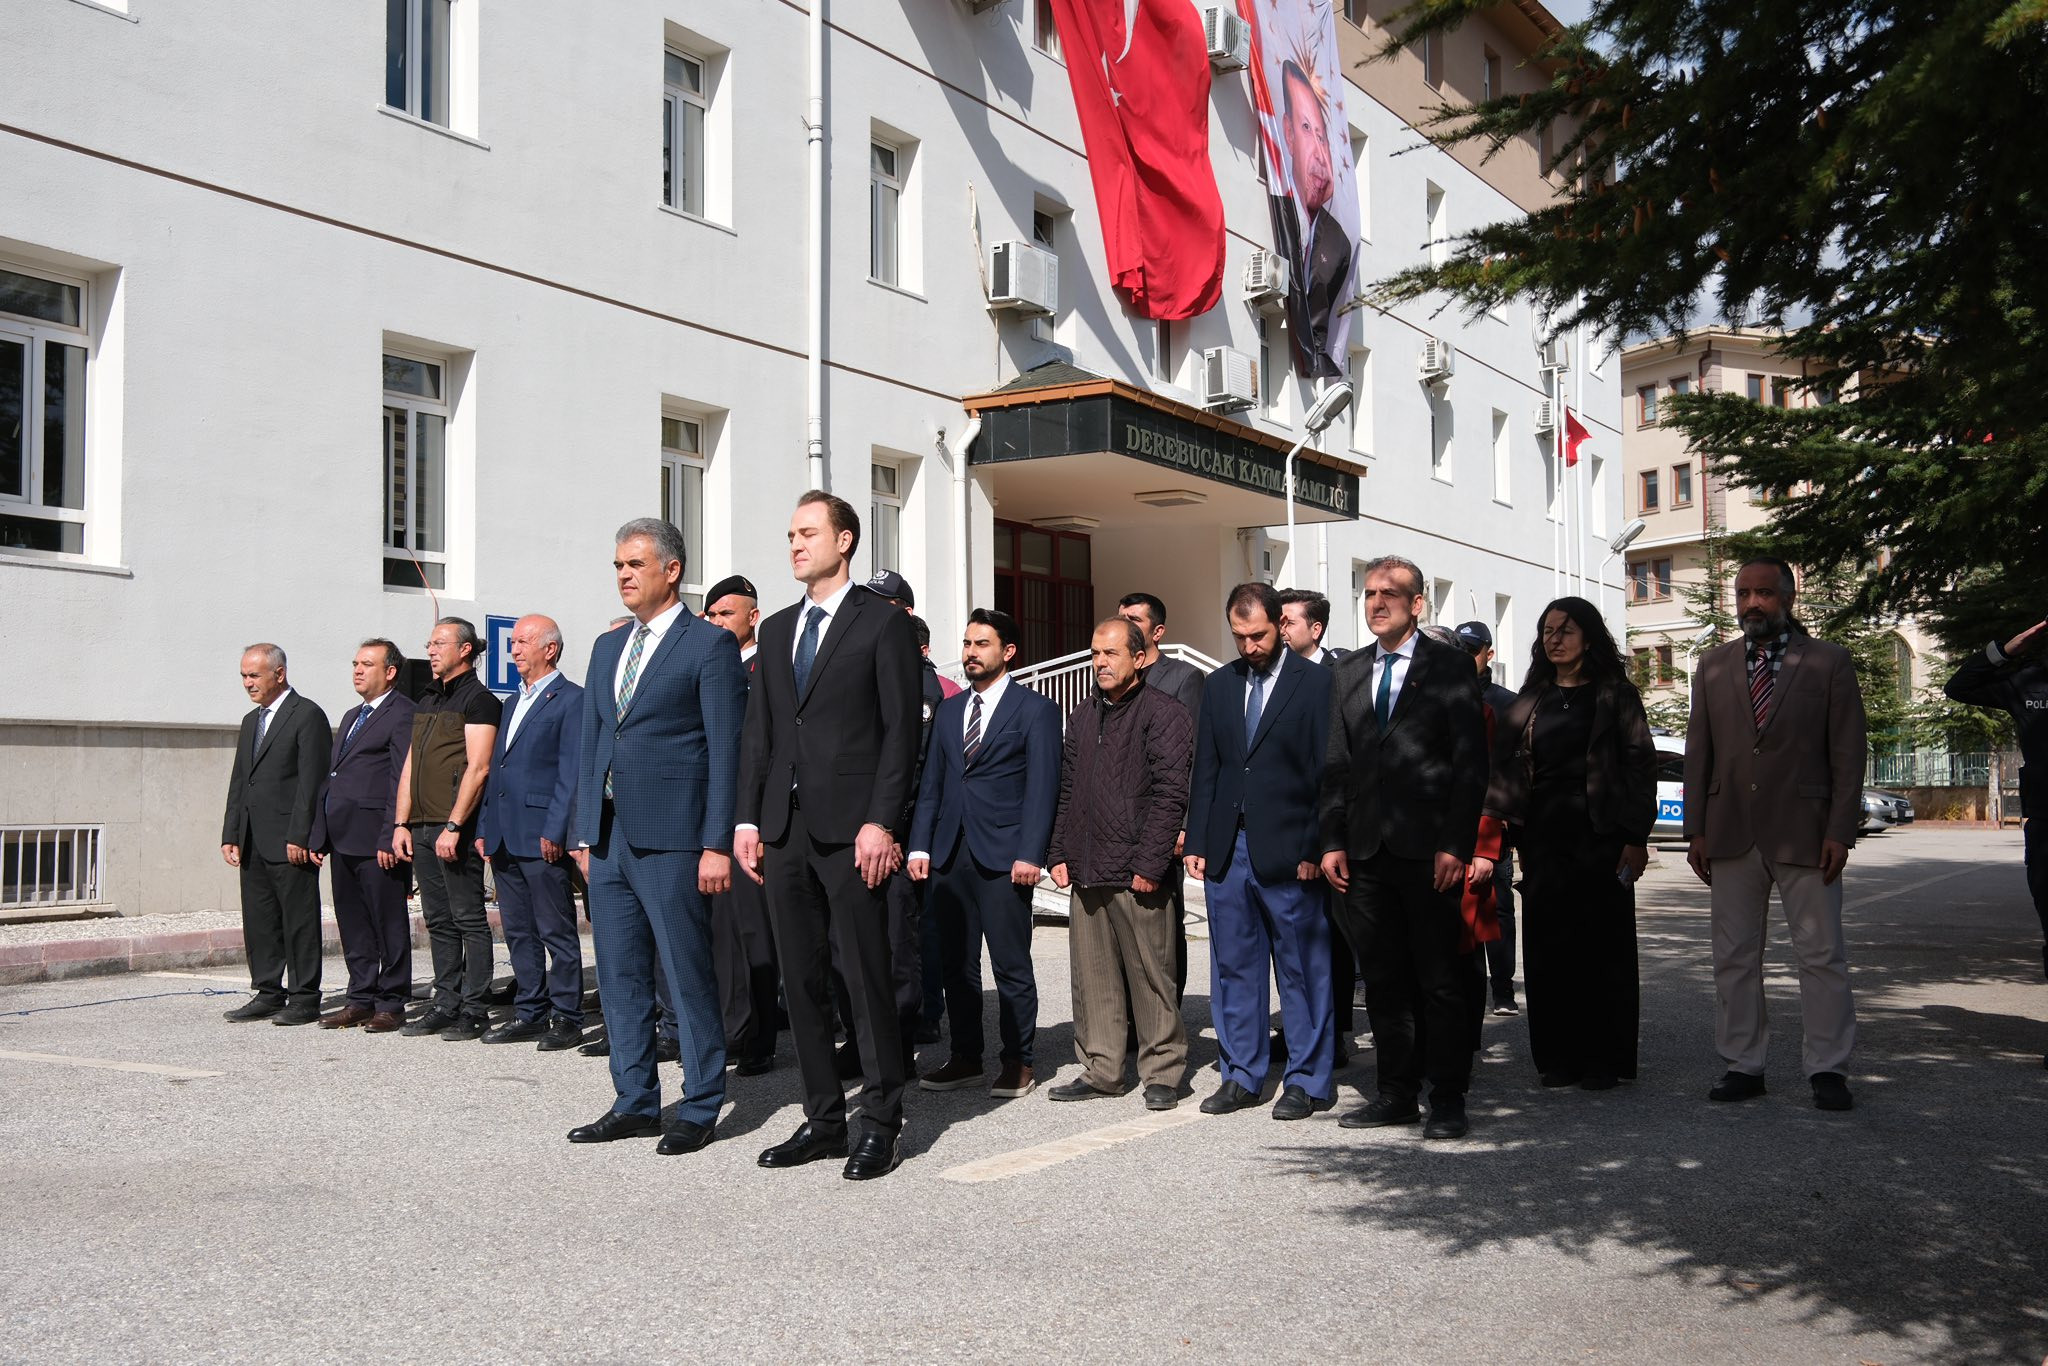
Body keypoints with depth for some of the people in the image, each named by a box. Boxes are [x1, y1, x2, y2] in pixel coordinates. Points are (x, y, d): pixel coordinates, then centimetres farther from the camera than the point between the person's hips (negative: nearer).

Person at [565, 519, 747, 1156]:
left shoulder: (709, 644, -4)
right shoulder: (606, 647, 17)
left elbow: (724, 748, -9)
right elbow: (590, 742, 19)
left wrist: (717, 844, -14)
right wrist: (584, 834, 13)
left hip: (672, 839, -7)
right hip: (609, 836, 7)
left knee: (688, 976, 0)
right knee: (620, 976, 11)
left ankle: (699, 1108, 10)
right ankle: (634, 1103, 22)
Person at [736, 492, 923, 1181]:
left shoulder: (883, 622, -1)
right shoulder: (776, 630, 17)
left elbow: (901, 730, -7)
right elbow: (758, 731, 17)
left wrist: (880, 822, -14)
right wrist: (749, 818, 8)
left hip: (851, 829, -6)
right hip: (786, 831, 6)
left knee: (866, 979, -2)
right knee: (802, 981, 10)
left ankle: (880, 1124, 8)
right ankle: (823, 1119, 19)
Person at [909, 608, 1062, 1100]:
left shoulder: (1035, 710, 0)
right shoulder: (948, 710, 17)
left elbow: (1042, 788, -6)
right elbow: (931, 783, 16)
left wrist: (1030, 854, -14)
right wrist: (920, 845, 7)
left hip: (1003, 857, -5)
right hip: (950, 855, 5)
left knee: (1011, 965, 0)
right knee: (956, 963, 9)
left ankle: (1017, 1062, 9)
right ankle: (966, 1057, 19)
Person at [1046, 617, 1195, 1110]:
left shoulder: (1164, 714, -4)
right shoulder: (1082, 716, 17)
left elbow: (1169, 795, -11)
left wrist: (1149, 864, -16)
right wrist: (1059, 854, 11)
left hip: (1137, 873, -6)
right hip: (1086, 872, 6)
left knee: (1151, 976, 0)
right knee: (1092, 976, 8)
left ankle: (1162, 1073, 10)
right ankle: (1100, 1069, 17)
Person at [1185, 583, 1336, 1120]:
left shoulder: (1316, 682, -3)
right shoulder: (1218, 685, 12)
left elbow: (1326, 771, -6)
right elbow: (1206, 770, 13)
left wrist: (1314, 848, -11)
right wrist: (1198, 843, 6)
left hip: (1288, 851, -5)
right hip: (1227, 850, 5)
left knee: (1303, 969, 3)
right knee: (1232, 966, 10)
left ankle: (1308, 1081, 13)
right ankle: (1241, 1076, 20)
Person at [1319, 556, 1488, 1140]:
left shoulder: (1449, 668, 0)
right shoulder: (1348, 673, 15)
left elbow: (1470, 763, -5)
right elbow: (1336, 763, 14)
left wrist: (1455, 844, -12)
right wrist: (1333, 841, 6)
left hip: (1428, 850, -5)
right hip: (1367, 850, 5)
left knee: (1439, 979, 1)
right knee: (1384, 979, 10)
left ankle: (1448, 1100, 9)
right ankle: (1396, 1092, 19)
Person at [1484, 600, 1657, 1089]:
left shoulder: (1616, 695, 2)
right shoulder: (1529, 701, 12)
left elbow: (1639, 765, -3)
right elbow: (1504, 766, 8)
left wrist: (1635, 837, -10)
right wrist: (1494, 819, -6)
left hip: (1599, 837, -3)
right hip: (1543, 838, 4)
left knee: (1603, 943, 1)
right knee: (1548, 944, 5)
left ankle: (1604, 1058, 10)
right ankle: (1558, 1057, 14)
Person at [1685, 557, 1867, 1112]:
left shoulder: (1829, 662, 2)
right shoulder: (1714, 666, 10)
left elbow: (1847, 753, -1)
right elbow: (1698, 752, 9)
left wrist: (1840, 832, -9)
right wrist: (1696, 830, 3)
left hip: (1804, 831, -3)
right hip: (1731, 833, 3)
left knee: (1822, 955, 2)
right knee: (1734, 957, 6)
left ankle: (1828, 1070, 11)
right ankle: (1743, 1066, 15)